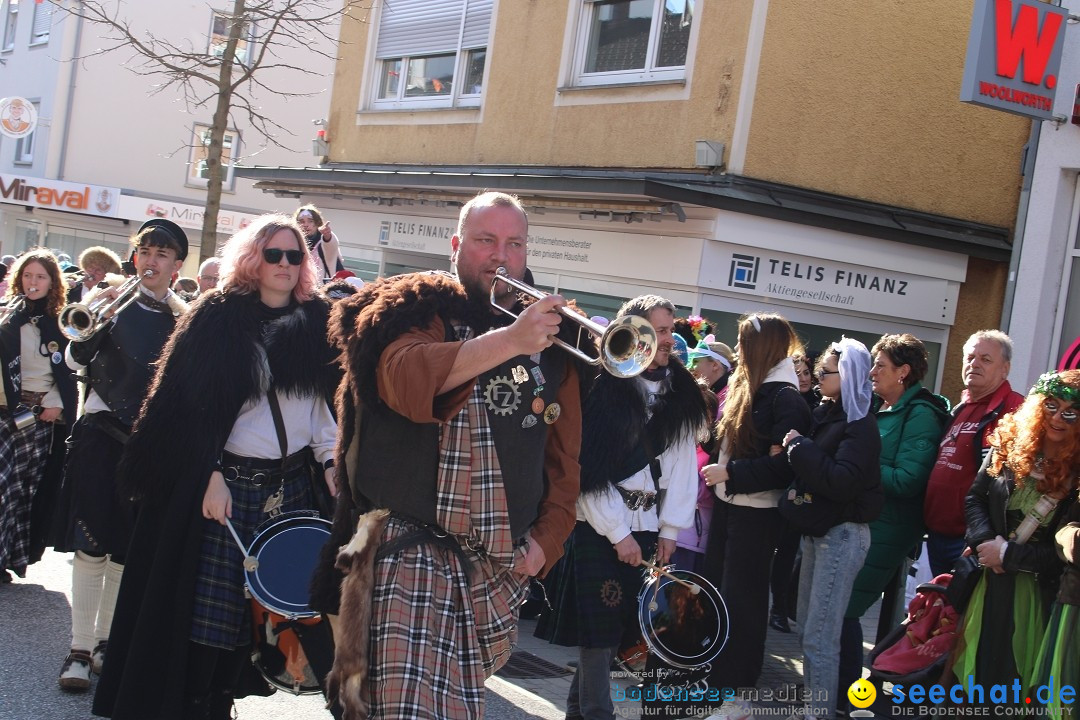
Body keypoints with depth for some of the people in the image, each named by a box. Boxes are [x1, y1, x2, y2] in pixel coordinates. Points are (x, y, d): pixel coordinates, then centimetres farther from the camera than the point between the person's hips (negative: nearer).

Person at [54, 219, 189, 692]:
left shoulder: (186, 314, 7)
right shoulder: (114, 299, 3)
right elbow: (76, 360, -5)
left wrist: (176, 307, -14)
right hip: (102, 434, -2)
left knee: (127, 550, 10)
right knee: (92, 547, -5)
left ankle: (104, 639, 23)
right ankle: (80, 648, 2)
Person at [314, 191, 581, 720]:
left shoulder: (550, 343, 15)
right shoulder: (419, 310, 2)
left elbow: (564, 454, 15)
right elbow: (406, 380, -21)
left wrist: (547, 537, 3)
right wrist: (510, 341, -30)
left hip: (501, 567, 5)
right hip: (410, 549, -5)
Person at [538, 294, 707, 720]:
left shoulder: (681, 393, 7)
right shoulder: (605, 387, -10)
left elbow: (684, 462, 6)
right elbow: (590, 468, -12)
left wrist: (669, 528, 0)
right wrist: (617, 532, -11)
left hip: (648, 525, 5)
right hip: (601, 526, -5)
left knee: (623, 623, 7)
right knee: (600, 625, -2)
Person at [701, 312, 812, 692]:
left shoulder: (785, 398, -14)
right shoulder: (745, 386, 12)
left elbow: (780, 465, -20)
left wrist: (729, 472, -17)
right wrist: (715, 482, 12)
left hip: (756, 513, -8)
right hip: (729, 504, 8)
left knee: (741, 597, -1)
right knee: (716, 589, 14)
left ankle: (737, 691, 9)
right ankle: (715, 676, 26)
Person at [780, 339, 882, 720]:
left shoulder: (859, 424, -14)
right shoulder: (824, 414, 9)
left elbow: (843, 482, -26)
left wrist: (800, 448, -20)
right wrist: (796, 451, -4)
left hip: (843, 534, -9)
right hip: (817, 529, 9)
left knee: (820, 637, -6)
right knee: (807, 629, 15)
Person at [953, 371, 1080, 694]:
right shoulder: (1009, 445, 1)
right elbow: (974, 499, 5)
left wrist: (1008, 554, -15)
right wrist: (986, 542, -12)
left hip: (1038, 592, -3)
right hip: (989, 583, 3)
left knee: (1013, 677, 7)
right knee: (974, 663, 14)